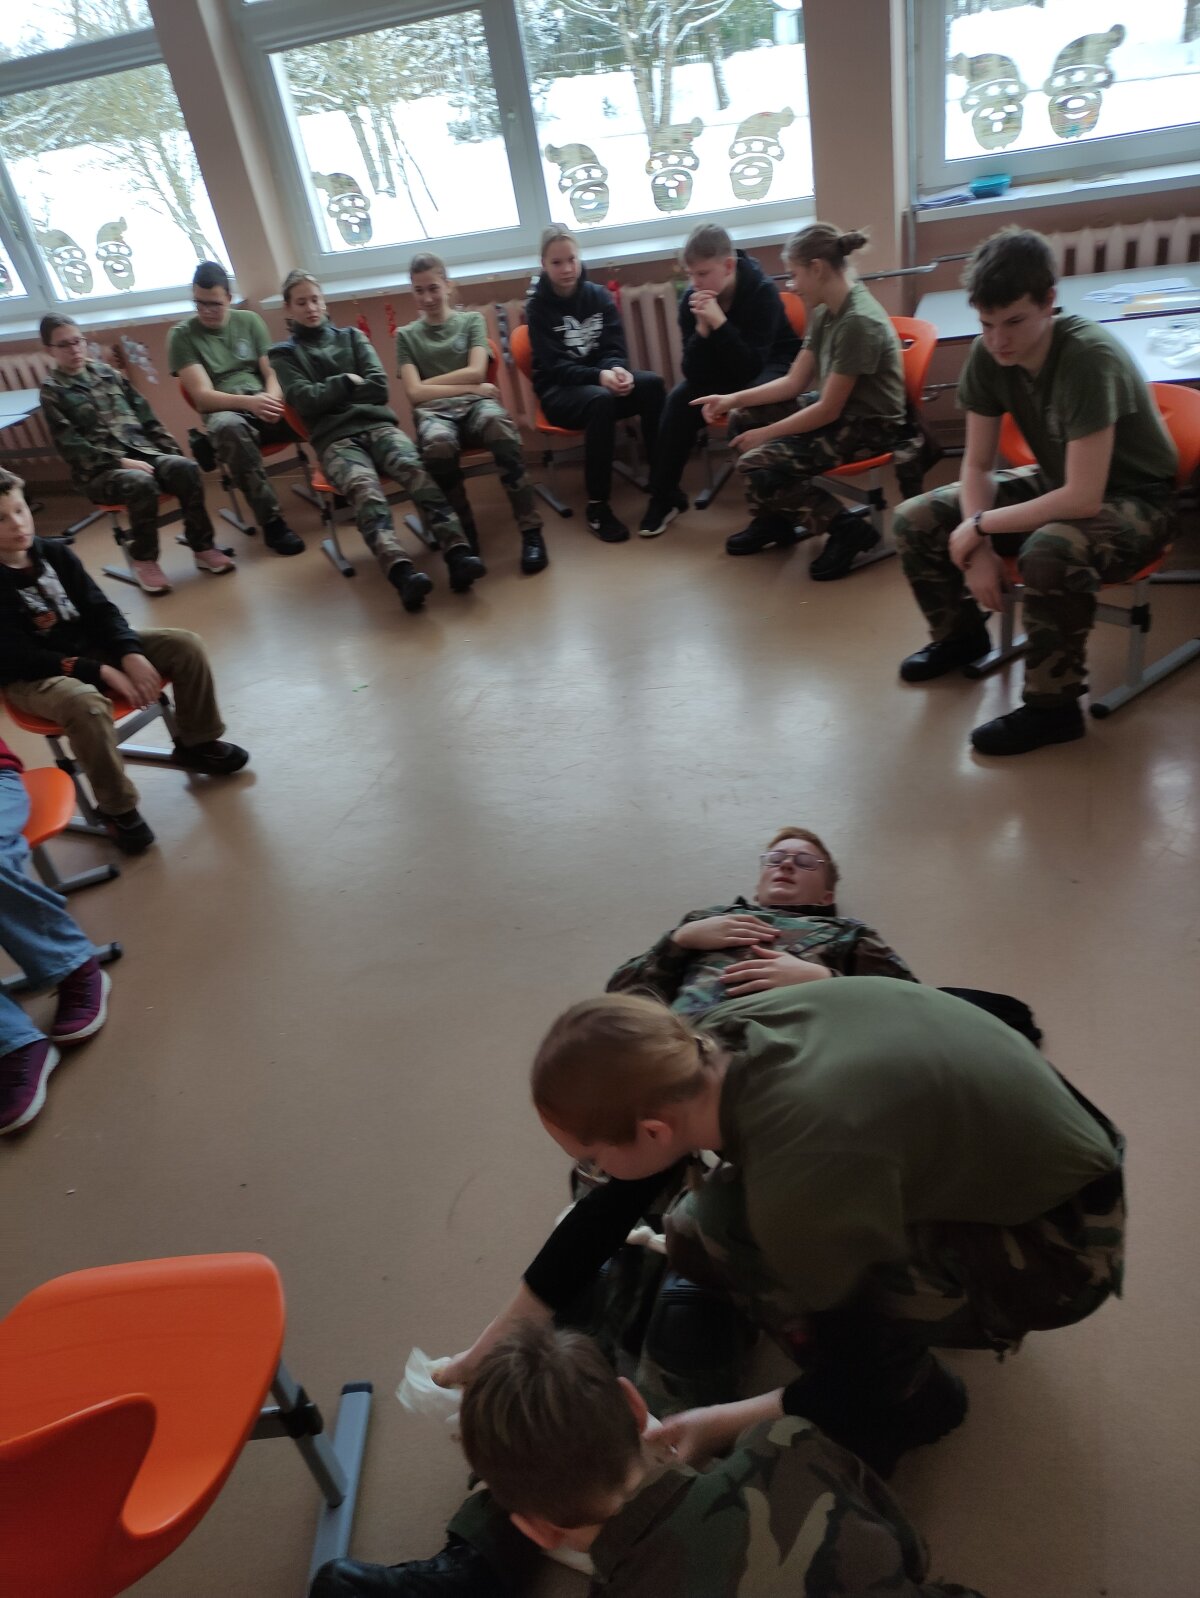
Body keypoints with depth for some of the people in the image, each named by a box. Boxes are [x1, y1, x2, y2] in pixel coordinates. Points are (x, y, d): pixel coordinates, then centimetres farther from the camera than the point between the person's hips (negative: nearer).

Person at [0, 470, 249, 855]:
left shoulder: (54, 552, -1)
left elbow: (99, 610, 1)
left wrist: (129, 654, -19)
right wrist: (101, 672, -27)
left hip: (88, 647, 6)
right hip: (32, 677, -6)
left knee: (184, 645, -7)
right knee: (85, 703, -41)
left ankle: (196, 743, 11)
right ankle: (116, 808, -22)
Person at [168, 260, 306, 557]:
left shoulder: (249, 321, 13)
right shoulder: (182, 335, 2)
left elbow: (272, 372, 7)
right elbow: (203, 395, -8)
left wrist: (271, 401, -18)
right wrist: (249, 402, -26)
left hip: (265, 405, 3)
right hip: (226, 412, -3)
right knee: (229, 427, -41)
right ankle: (271, 521, -33)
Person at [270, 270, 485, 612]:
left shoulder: (352, 336, 24)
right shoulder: (284, 355, 19)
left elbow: (379, 387, 8)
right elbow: (306, 401, 1)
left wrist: (328, 393, 6)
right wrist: (347, 382, 5)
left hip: (377, 424, 2)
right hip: (335, 439, -2)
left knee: (413, 468, -33)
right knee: (364, 488, -36)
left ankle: (457, 553, -50)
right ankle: (401, 572, -59)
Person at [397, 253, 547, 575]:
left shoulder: (471, 320, 19)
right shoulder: (406, 335, 18)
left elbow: (476, 372, 2)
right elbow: (414, 393, 2)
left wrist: (427, 383, 4)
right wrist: (469, 388, -3)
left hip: (474, 405, 0)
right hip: (434, 412, 0)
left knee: (498, 422, -39)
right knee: (438, 443, -40)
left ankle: (531, 531, -39)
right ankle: (463, 533, -23)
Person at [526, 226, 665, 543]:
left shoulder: (598, 295, 3)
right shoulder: (538, 306, -7)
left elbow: (615, 349, -1)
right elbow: (554, 366, -15)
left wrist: (616, 370, -27)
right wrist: (599, 375, -32)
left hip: (601, 379, 4)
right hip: (558, 390, -4)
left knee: (652, 383, -25)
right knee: (600, 399, -38)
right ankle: (597, 506, -33)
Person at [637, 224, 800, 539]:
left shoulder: (762, 291, -27)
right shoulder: (691, 300, -15)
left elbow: (749, 369, -33)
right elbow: (694, 374, -19)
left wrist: (718, 321, -40)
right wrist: (702, 327, -34)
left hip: (772, 364, -5)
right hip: (725, 367, 5)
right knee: (680, 399, -19)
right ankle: (664, 496, -8)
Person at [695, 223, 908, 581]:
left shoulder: (858, 322, -25)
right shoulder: (825, 311, 3)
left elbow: (828, 410, -23)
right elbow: (794, 381, 8)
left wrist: (764, 434, -14)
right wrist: (732, 399, 0)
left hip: (870, 426, -9)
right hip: (838, 407, 9)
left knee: (756, 463, -22)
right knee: (742, 419, 6)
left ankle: (849, 528, -10)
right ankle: (774, 519, 19)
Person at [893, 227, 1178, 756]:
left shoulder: (1088, 356, -31)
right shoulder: (987, 355, -13)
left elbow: (1083, 498, -34)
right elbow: (977, 464, -4)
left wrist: (980, 525, -25)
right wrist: (978, 548, -18)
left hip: (1131, 500, -7)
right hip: (1056, 481, 7)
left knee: (1049, 551, -40)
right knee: (916, 520, -4)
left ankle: (1053, 706, -18)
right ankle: (961, 634, 21)